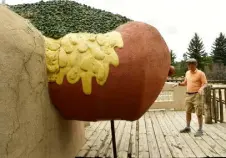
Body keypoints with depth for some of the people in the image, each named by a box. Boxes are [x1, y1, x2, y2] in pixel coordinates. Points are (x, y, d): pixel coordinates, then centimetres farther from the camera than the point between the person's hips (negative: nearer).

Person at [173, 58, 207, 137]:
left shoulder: (200, 73, -8)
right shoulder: (187, 73, 12)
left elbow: (205, 83, -11)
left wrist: (201, 88, -31)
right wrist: (178, 84, 4)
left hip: (197, 95, -7)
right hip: (188, 95, 7)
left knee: (199, 113, -2)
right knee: (188, 112, 12)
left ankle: (200, 130, 8)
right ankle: (188, 128, 24)